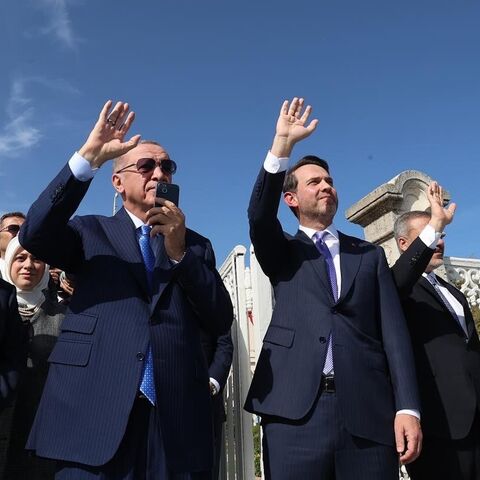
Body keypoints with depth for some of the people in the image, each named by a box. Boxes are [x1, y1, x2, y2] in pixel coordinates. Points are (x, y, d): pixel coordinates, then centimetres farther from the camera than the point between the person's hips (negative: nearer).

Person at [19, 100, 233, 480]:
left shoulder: (195, 245, 15)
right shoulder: (91, 233, 11)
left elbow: (221, 322, 5)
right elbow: (34, 235, -9)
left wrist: (180, 252, -6)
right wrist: (88, 157, -18)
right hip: (94, 413, -1)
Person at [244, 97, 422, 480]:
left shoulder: (369, 255, 16)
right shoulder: (283, 253, 14)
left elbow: (393, 331, 7)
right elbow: (259, 217, -9)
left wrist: (407, 407, -3)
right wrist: (283, 143, -15)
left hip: (368, 411, 2)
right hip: (295, 411, -1)